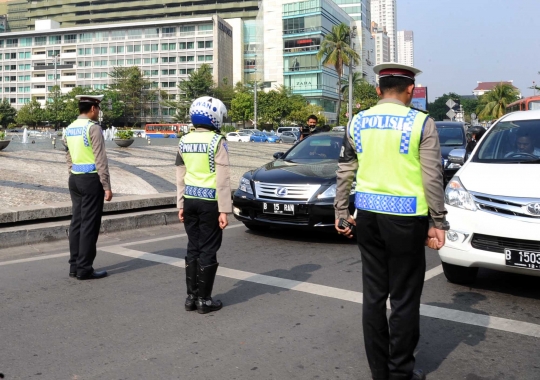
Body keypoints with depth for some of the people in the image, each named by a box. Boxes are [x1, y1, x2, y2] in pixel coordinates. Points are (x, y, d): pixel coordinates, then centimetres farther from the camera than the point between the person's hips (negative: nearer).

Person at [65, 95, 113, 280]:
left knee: (76, 222, 11)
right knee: (89, 224, -3)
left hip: (75, 179, 8)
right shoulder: (93, 127, -13)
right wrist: (107, 186, -14)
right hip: (91, 179, -8)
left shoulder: (70, 128, 12)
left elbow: (69, 157, 16)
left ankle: (74, 266, 18)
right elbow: (100, 160, -16)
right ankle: (84, 269, 2)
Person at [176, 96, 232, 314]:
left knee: (193, 248, 14)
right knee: (208, 251, 2)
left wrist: (181, 204, 18)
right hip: (209, 201, -6)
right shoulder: (217, 141, -11)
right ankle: (204, 300, 9)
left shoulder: (185, 141, 7)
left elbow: (180, 177, 11)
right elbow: (222, 180, -14)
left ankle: (191, 296, 20)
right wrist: (224, 210, -12)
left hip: (190, 200, 6)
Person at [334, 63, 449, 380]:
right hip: (405, 218, -4)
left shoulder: (358, 122, 6)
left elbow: (345, 172, 9)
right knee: (404, 298, 6)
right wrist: (439, 223, -2)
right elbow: (433, 178, -8)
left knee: (374, 294, 12)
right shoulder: (421, 123, -6)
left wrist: (341, 213, 17)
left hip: (368, 215, 4)